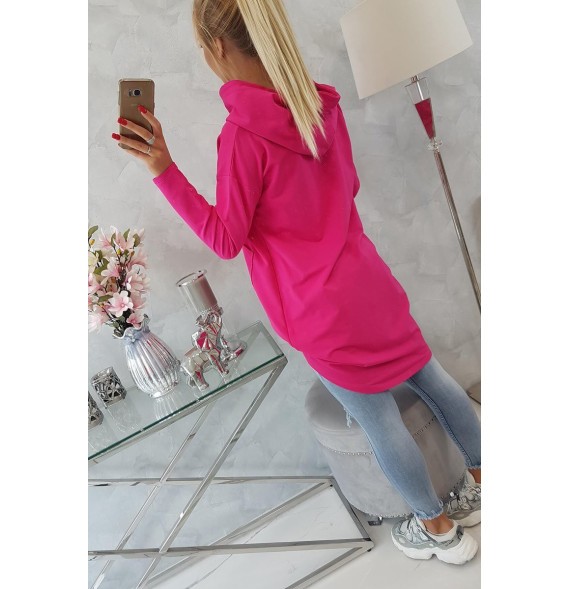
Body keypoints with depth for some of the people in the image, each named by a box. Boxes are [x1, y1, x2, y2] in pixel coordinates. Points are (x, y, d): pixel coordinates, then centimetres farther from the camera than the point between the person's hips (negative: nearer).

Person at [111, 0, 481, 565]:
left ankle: (439, 529, 35)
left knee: (378, 419, 12)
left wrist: (164, 169, -15)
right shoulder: (320, 103, 1)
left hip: (323, 311, -7)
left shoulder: (241, 134, -21)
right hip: (366, 280, 7)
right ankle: (480, 483, 43)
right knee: (430, 376, 21)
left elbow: (225, 239, -13)